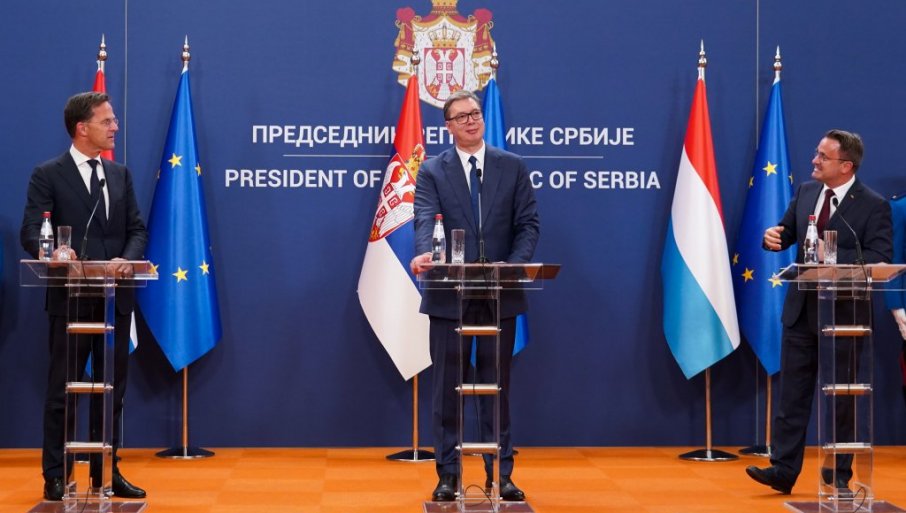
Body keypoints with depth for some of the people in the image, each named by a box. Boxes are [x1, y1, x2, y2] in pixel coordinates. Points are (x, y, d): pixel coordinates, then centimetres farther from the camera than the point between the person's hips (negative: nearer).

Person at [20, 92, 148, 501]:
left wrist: (127, 258, -12)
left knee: (112, 390, 10)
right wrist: (54, 252, -32)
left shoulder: (120, 174, 13)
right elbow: (31, 232, -11)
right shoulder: (48, 175, -3)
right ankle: (55, 477, 10)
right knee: (61, 391, 2)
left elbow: (137, 229, 9)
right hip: (71, 297, -5)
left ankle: (107, 472, 20)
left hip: (116, 297, 5)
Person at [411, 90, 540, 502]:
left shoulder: (513, 167, 6)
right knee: (447, 387, 4)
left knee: (498, 386, 8)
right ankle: (448, 474, 12)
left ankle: (500, 474, 15)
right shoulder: (432, 171, 2)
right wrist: (425, 254, -34)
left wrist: (514, 264, -16)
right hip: (449, 294, -1)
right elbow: (426, 220, -14)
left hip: (500, 295, 1)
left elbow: (528, 224, 2)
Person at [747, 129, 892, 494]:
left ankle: (838, 474, 20)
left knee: (840, 396, 7)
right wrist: (774, 237, -9)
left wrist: (834, 256, -28)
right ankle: (783, 470, 9)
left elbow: (880, 259, -18)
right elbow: (788, 232, 15)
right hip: (801, 309, 5)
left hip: (843, 315, -5)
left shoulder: (873, 206, -12)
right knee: (792, 394, 5)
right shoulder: (806, 192, 6)